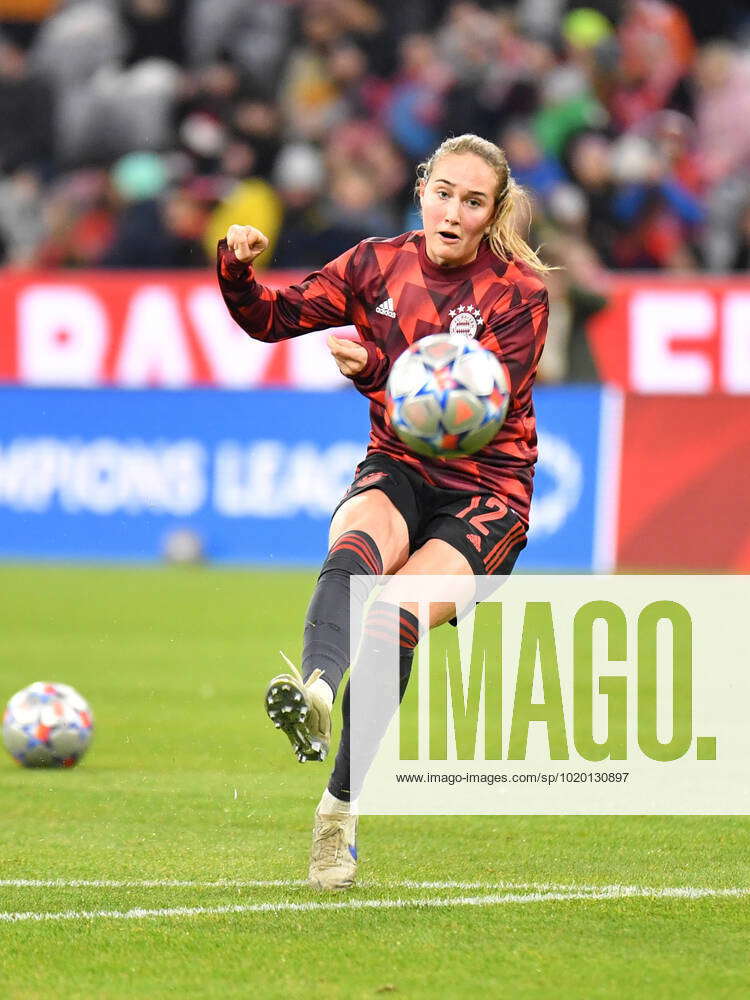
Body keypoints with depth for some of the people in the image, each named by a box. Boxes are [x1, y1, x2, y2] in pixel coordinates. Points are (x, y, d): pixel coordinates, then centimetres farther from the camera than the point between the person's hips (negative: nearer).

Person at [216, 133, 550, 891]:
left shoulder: (519, 294, -7)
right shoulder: (379, 266, 4)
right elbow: (272, 318, 9)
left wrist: (377, 372, -26)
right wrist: (236, 269, -12)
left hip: (485, 494, -2)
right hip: (397, 472, 3)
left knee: (397, 617, -27)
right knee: (356, 547, -34)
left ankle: (341, 808, -18)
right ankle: (315, 693, -64)